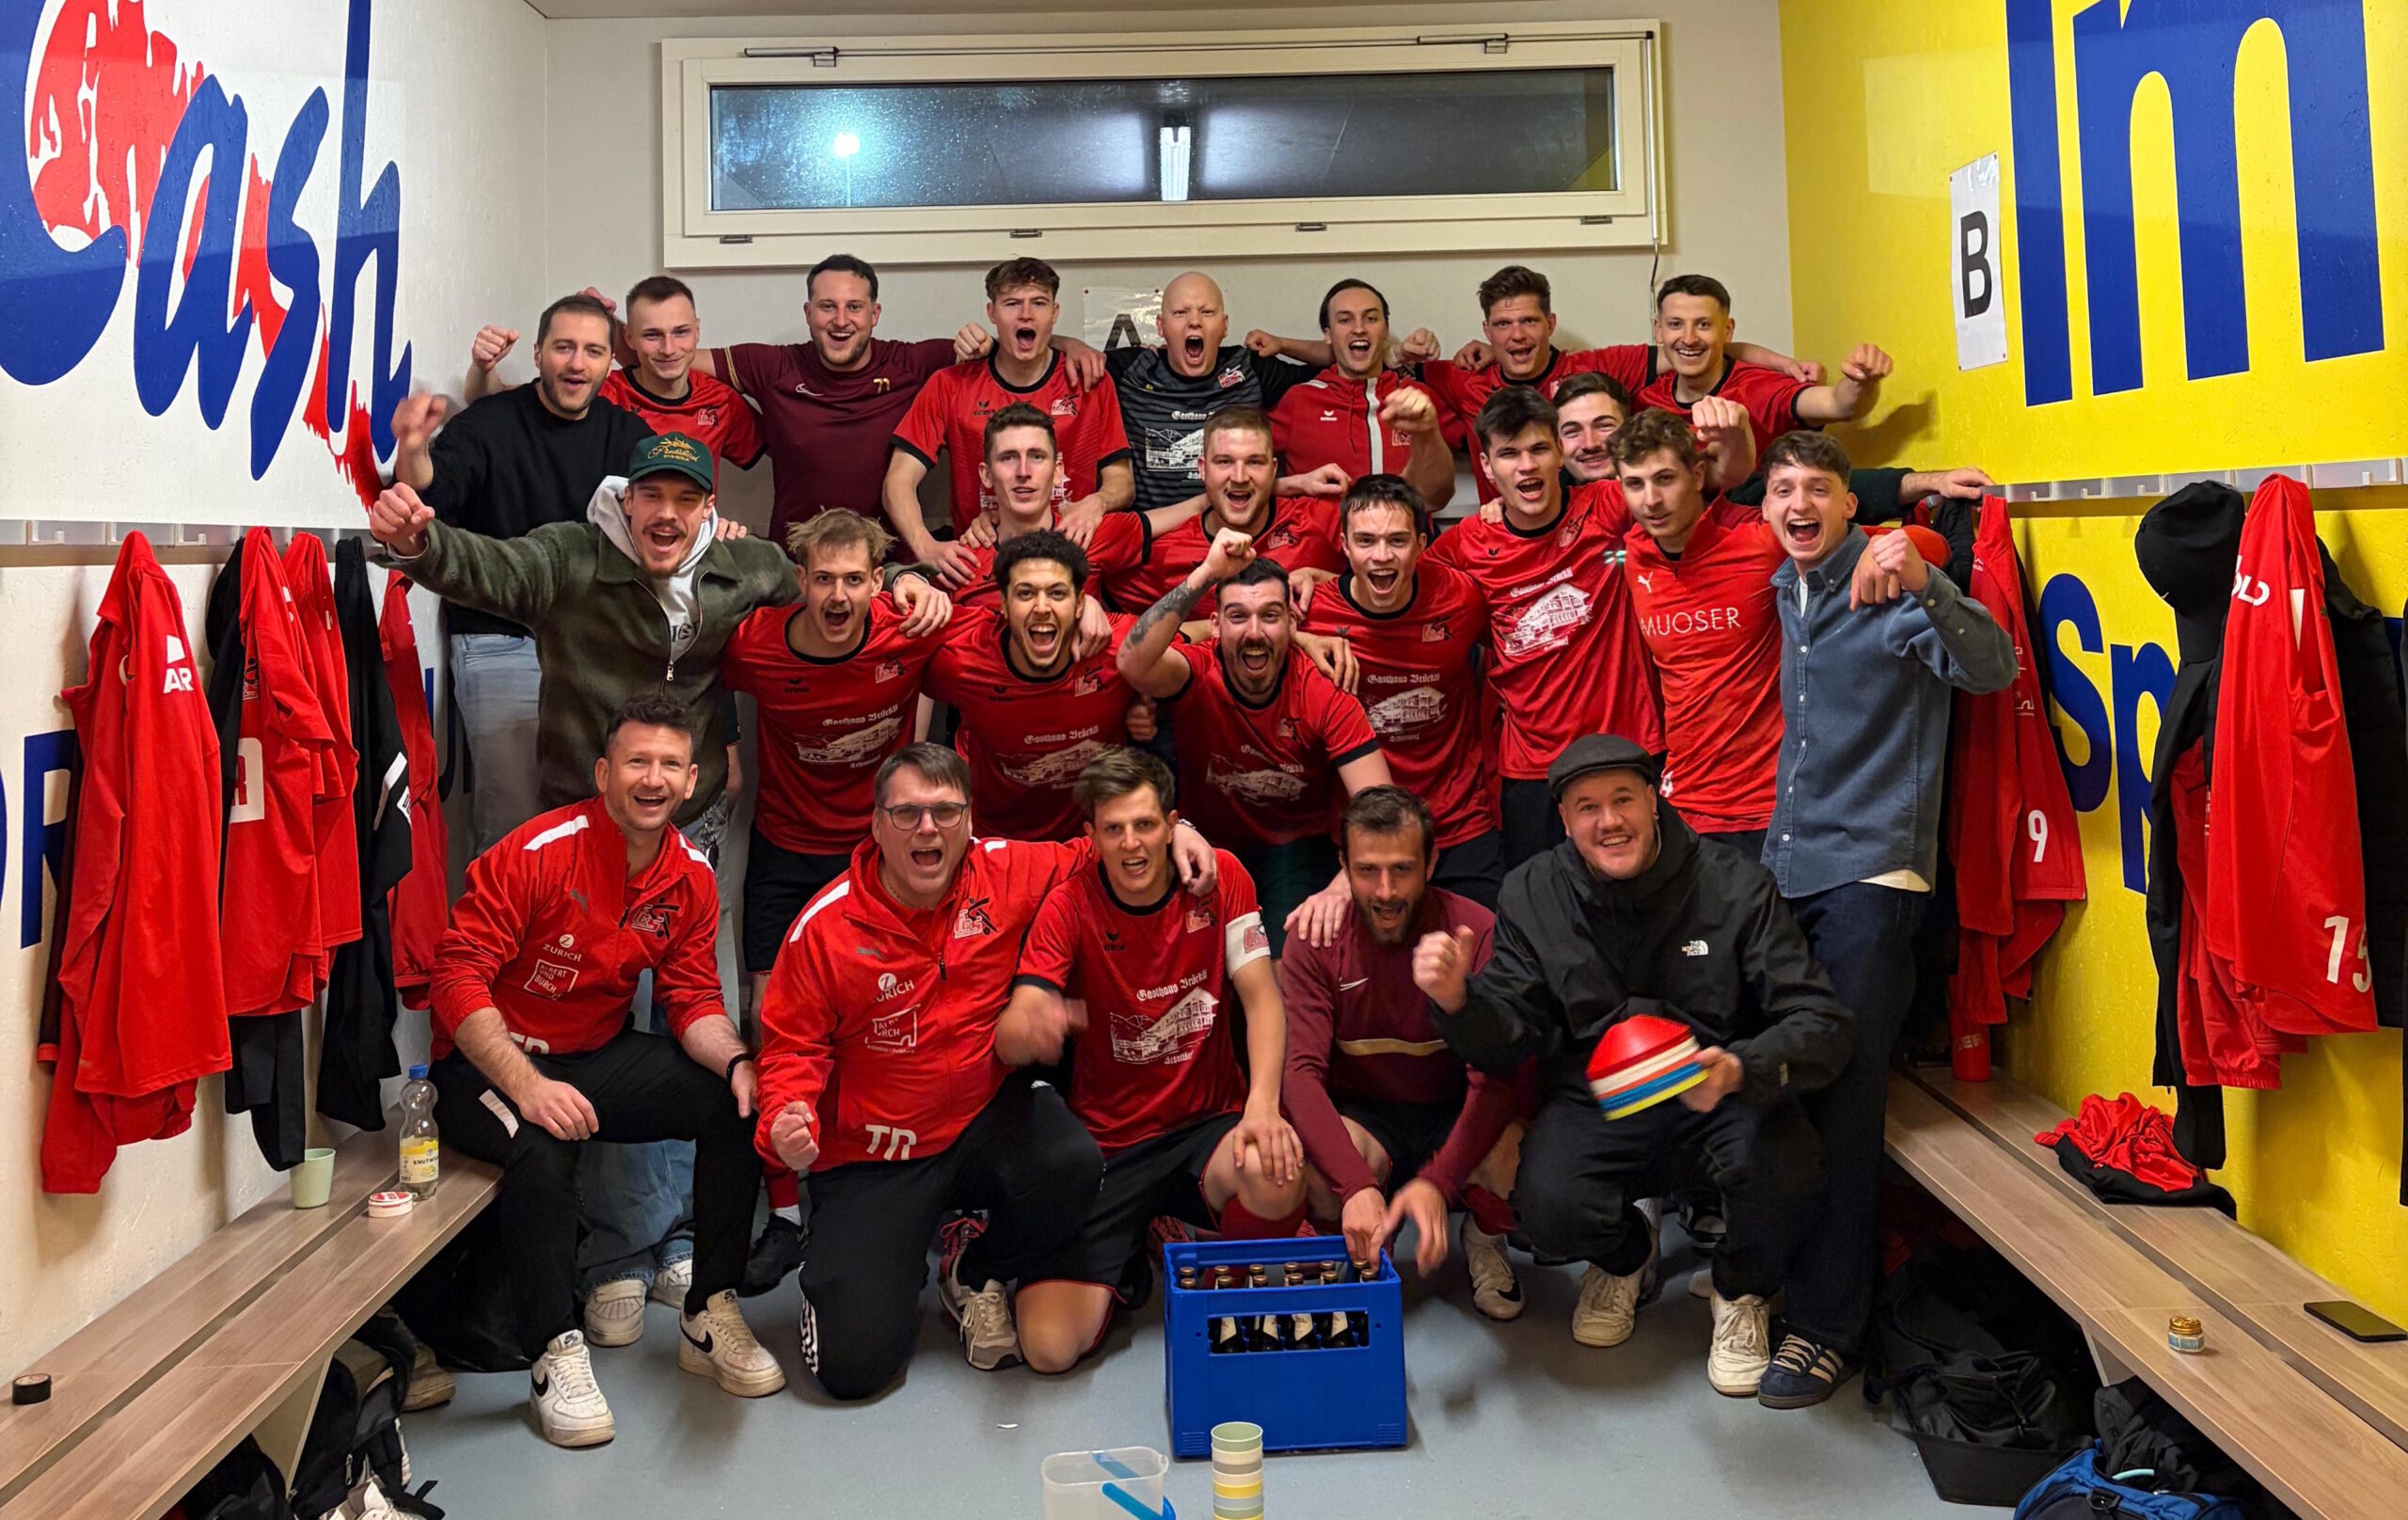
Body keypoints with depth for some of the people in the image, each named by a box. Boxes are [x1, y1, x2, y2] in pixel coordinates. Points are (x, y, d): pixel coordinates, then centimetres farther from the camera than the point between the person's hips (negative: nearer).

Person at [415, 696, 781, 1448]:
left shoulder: (691, 878, -2)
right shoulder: (536, 852, -20)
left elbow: (693, 998, 1)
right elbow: (457, 977, -23)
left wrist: (736, 1060, -21)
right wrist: (527, 1085, -34)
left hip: (598, 1054, 6)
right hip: (487, 1062, -6)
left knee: (738, 1102, -13)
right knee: (543, 1149, -36)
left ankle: (709, 1317, 0)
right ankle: (554, 1354, -18)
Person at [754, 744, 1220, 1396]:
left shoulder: (1009, 873, -6)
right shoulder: (826, 925, -12)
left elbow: (1095, 853, 10)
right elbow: (793, 1046, -6)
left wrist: (1172, 831, -8)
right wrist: (787, 1120, -26)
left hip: (986, 1115, 3)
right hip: (872, 1155, -2)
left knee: (1072, 1166, -32)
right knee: (854, 1363, -14)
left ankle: (975, 1270, 3)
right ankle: (840, 1255, 25)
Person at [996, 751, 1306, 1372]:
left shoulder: (1220, 878, -4)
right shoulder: (1069, 906, -8)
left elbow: (1262, 998, -9)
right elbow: (1009, 1040, -18)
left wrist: (1263, 1107, -28)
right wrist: (1033, 1027, -45)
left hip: (1208, 1122, 1)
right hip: (1107, 1144, 0)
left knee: (1276, 1176, -36)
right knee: (1049, 1346, -16)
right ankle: (1125, 1263, 19)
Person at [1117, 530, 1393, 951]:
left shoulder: (1324, 693, -19)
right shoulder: (1198, 674, -18)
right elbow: (1133, 664, -42)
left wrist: (1341, 888, -43)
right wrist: (1207, 574, -47)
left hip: (1297, 847, -1)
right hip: (1209, 845, 1)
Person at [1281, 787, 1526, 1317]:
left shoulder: (1476, 932, -17)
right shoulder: (1315, 941, -13)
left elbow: (1498, 1076, -24)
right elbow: (1301, 1071, -23)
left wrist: (1436, 1181, -41)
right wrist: (1356, 1185, -40)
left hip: (1457, 1118, 0)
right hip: (1363, 1117, 0)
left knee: (1515, 1153, -33)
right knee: (1318, 1166, -35)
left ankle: (1485, 1244, 6)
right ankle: (1360, 1257, 4)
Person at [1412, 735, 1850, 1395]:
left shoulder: (1734, 884, -9)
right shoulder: (1533, 895, -1)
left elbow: (1823, 1026, -14)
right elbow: (1506, 1040, -3)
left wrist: (1743, 1068, -36)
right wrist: (1457, 1000, -27)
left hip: (1722, 1095, -1)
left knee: (1786, 1173, -32)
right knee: (1547, 1208, -27)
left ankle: (1743, 1292, 8)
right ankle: (1625, 1255, 16)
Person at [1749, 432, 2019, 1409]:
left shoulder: (1889, 581, -6)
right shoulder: (1784, 593, 13)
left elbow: (1992, 670, -22)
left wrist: (1922, 586, -38)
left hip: (1870, 870, -6)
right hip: (1784, 867, 6)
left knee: (1843, 1094, -6)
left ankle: (1826, 1325, 2)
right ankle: (1767, 1264, 27)